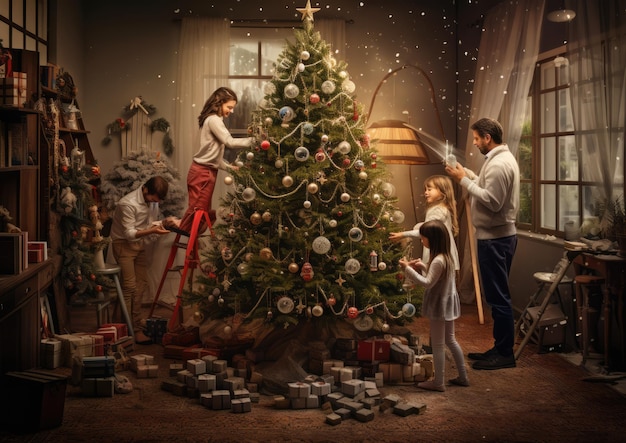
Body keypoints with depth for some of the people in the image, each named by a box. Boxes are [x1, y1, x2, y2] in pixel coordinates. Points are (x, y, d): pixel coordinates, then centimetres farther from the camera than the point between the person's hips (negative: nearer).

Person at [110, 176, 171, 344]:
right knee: (130, 286, -12)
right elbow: (129, 233, -25)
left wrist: (156, 225, -14)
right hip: (124, 244, -8)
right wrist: (152, 230, -34)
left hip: (139, 244, 8)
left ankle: (137, 325, 14)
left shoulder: (150, 200, -1)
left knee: (142, 283, 7)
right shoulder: (128, 204, -26)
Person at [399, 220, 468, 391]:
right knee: (450, 340, 19)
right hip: (447, 303, 10)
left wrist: (408, 269, -23)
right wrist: (423, 266, 6)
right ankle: (463, 377, 26)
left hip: (439, 306, -10)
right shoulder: (446, 256, 5)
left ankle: (438, 382, 11)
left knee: (438, 344, 1)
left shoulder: (438, 261, -25)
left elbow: (427, 283, -27)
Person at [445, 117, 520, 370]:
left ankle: (505, 354, 3)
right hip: (500, 235, 11)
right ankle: (500, 348, 23)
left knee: (498, 296, -4)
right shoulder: (504, 158, 15)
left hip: (494, 239, -11)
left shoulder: (498, 164, -19)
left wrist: (464, 181, -19)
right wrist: (467, 173, 10)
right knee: (498, 295, 15)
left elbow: (491, 201, -25)